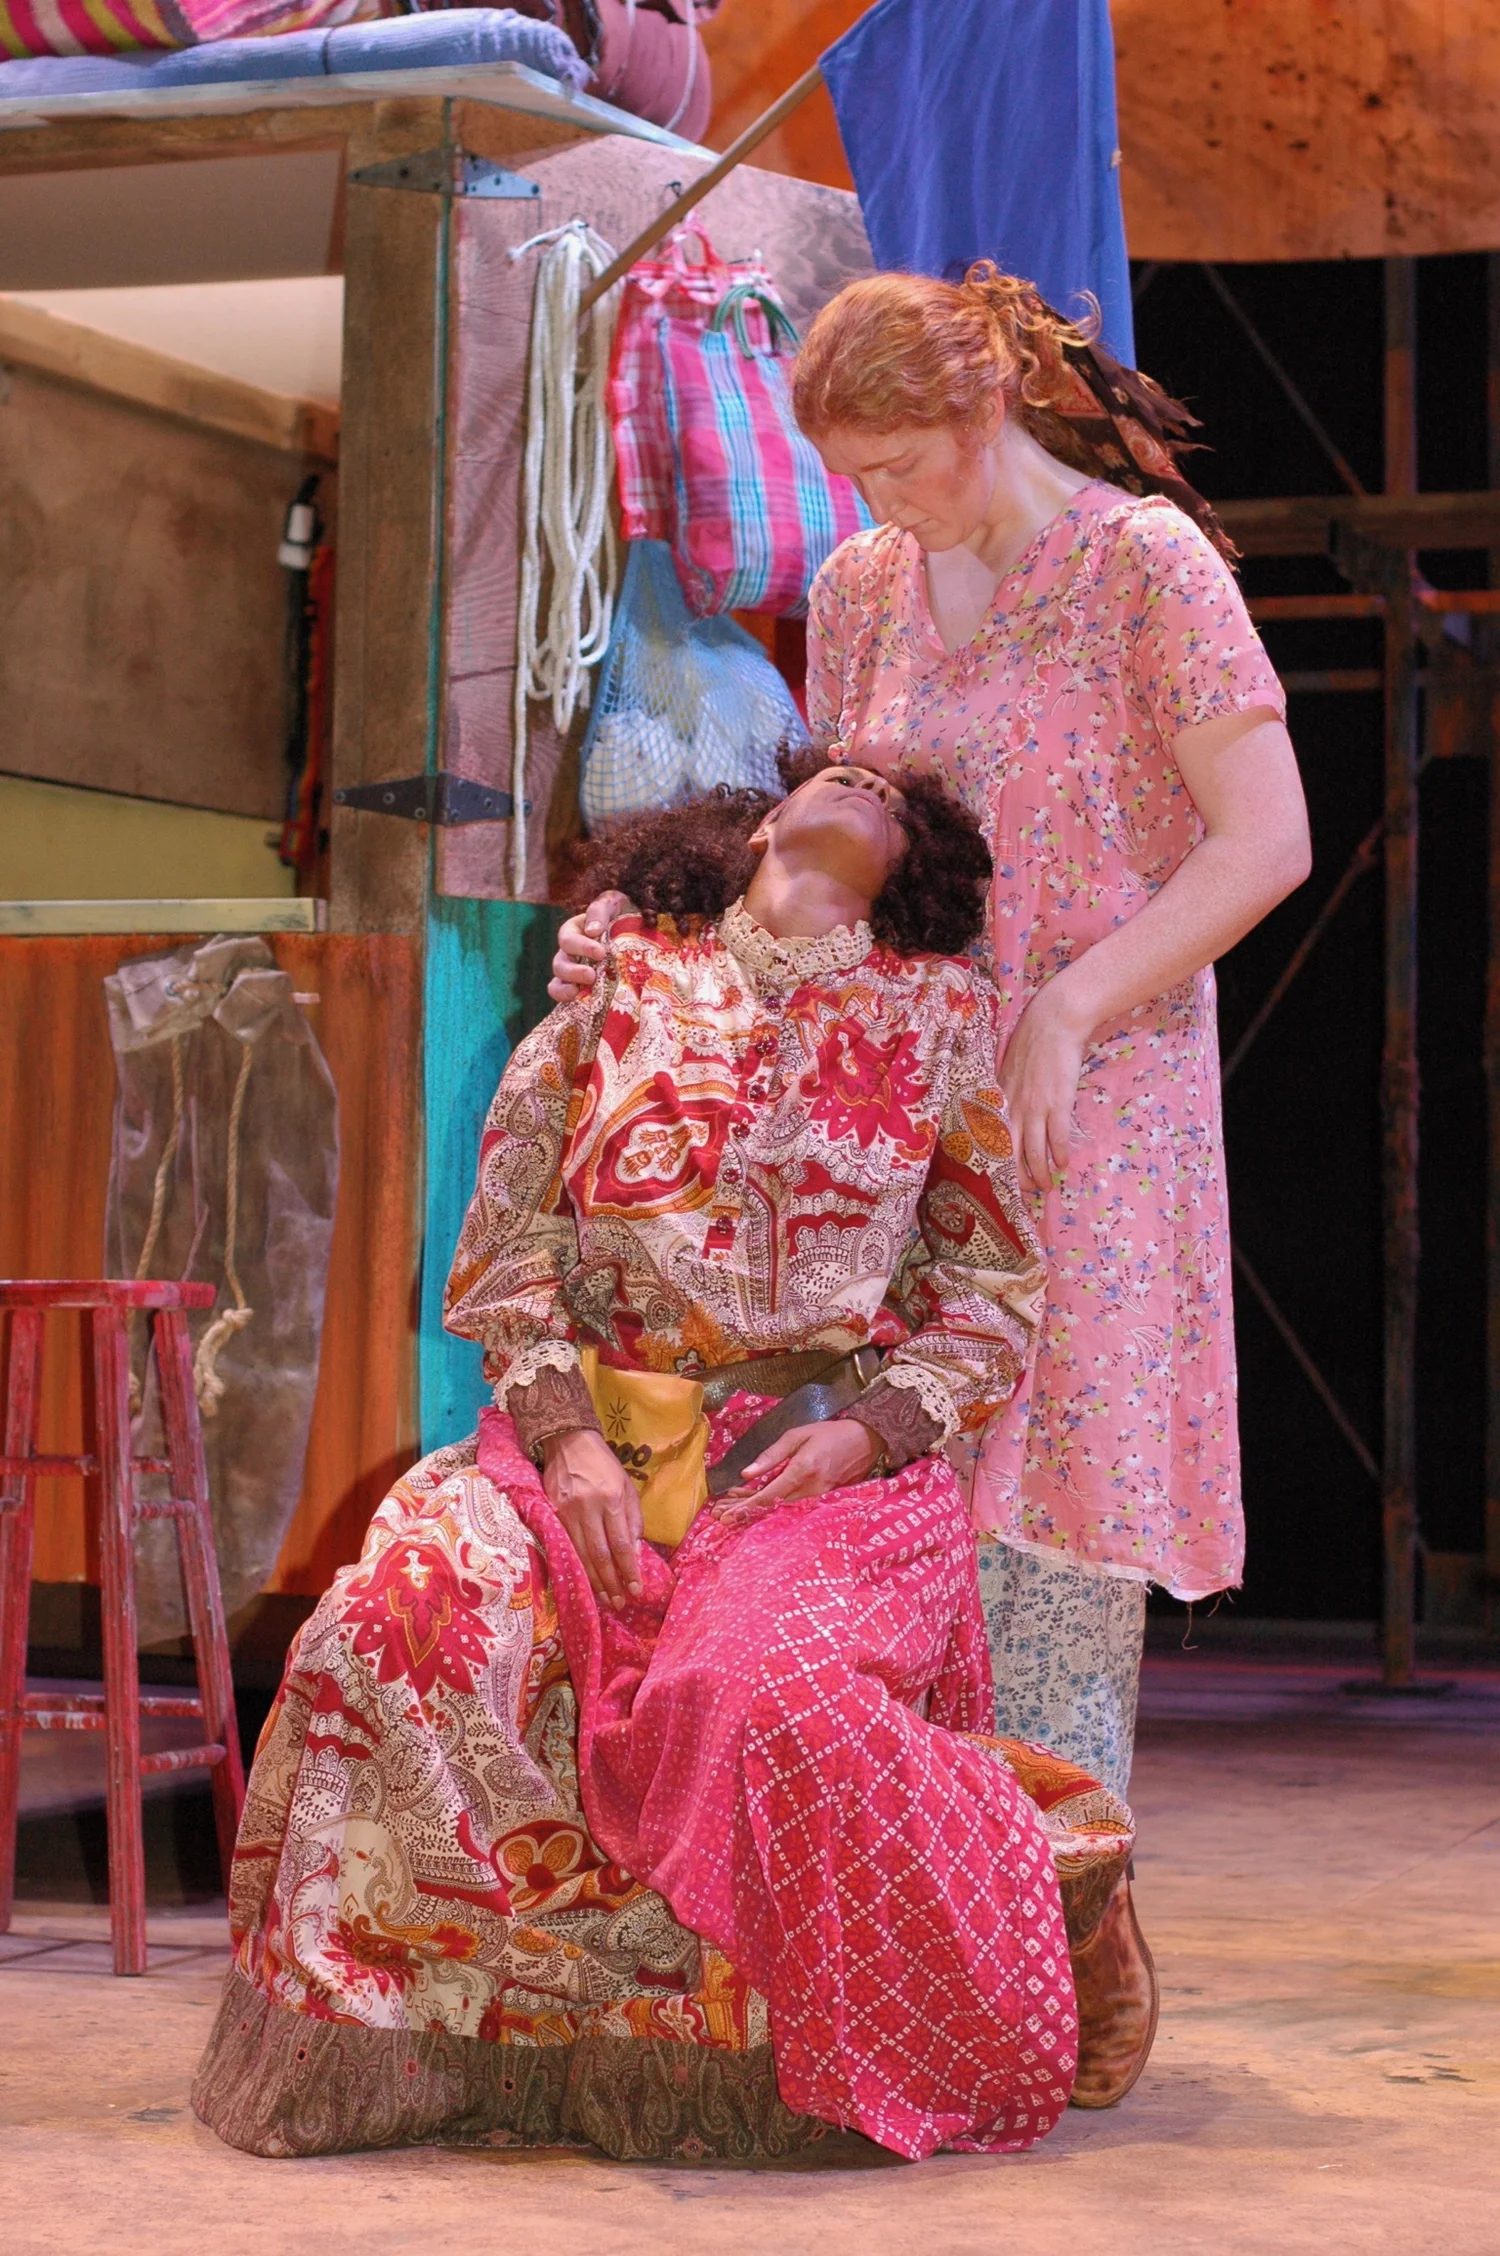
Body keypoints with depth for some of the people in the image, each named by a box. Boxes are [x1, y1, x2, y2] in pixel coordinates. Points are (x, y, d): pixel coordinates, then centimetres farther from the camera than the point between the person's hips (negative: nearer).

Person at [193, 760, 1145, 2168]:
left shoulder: (939, 1013, 12)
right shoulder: (620, 985, 14)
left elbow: (992, 1288, 12)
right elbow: (509, 1251, 10)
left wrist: (868, 1429, -6)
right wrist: (565, 1438, -7)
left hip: (833, 1461, -2)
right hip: (600, 1444, 2)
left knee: (765, 1687, -35)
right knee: (412, 1626, -28)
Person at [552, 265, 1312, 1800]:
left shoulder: (1144, 563, -6)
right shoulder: (859, 589, 11)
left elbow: (1265, 842, -11)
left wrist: (1063, 1012, -16)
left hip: (1096, 1094, -5)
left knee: (1061, 1481, -6)